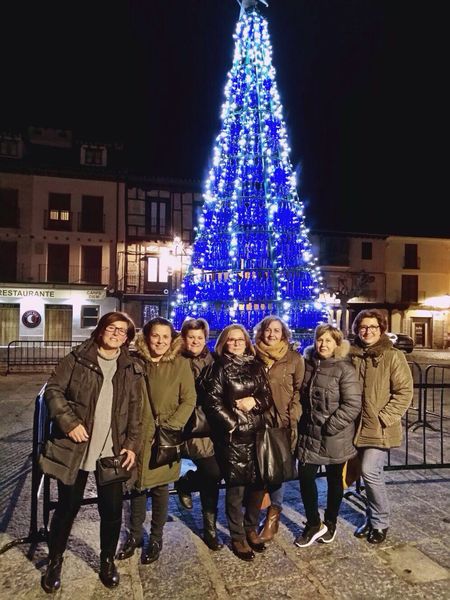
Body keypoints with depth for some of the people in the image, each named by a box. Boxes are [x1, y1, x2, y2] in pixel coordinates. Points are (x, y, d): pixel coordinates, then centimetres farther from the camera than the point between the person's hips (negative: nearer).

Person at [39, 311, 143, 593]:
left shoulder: (131, 369, 5)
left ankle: (108, 560, 32)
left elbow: (135, 410, 7)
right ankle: (55, 561, 34)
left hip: (112, 451, 2)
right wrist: (69, 422, -14)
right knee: (68, 506, 10)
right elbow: (53, 390, -4)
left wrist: (132, 445, 1)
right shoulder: (78, 358, -2)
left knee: (113, 508, 8)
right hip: (74, 447, -2)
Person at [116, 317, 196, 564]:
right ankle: (134, 535, 34)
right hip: (137, 434, 2)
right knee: (137, 485, 13)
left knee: (160, 487, 11)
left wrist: (170, 427, -13)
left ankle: (156, 538, 31)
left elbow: (189, 400, -7)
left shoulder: (180, 363, -8)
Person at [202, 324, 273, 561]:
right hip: (232, 435, -4)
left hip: (257, 433, 4)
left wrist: (255, 401, -11)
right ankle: (238, 537, 20)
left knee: (257, 483, 9)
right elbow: (213, 402, -7)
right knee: (236, 486, 2)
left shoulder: (256, 367, 10)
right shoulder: (219, 368, -1)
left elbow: (268, 397, 10)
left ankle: (251, 529, 31)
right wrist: (233, 424, -11)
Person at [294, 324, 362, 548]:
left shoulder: (345, 369, -14)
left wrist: (329, 427, -18)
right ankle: (314, 524, 23)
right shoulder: (307, 364, 3)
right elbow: (301, 396, 15)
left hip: (335, 437, -4)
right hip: (309, 434, 4)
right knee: (305, 478, 4)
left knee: (334, 480, 14)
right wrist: (301, 421, 5)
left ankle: (330, 524, 33)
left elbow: (353, 405, -18)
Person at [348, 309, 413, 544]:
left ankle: (380, 522, 14)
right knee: (371, 473, 15)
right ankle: (372, 518, 33)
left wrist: (383, 418, -16)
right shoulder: (352, 355, 3)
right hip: (360, 427, 4)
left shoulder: (393, 356, -9)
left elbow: (404, 392, -10)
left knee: (370, 472, -9)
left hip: (381, 428, -4)